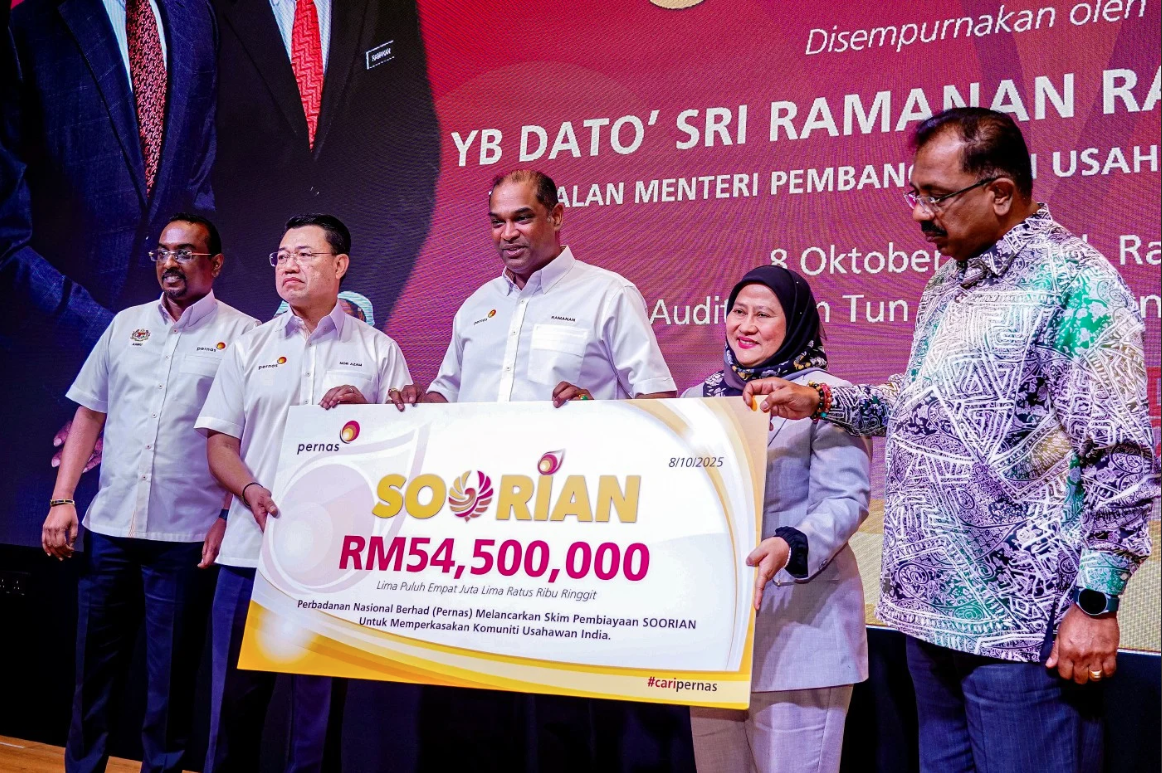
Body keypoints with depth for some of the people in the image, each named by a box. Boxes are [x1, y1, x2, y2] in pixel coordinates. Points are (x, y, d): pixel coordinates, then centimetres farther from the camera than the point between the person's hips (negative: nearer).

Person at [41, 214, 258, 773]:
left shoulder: (242, 335, -1)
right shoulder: (126, 324, 12)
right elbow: (89, 414, 14)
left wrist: (229, 517, -10)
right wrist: (62, 499, 7)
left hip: (185, 534, -4)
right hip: (110, 524, 4)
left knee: (171, 674, 5)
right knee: (95, 664, 11)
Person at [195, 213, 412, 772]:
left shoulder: (378, 351, 9)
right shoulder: (249, 348, 13)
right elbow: (219, 442, 9)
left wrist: (364, 409, -13)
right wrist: (251, 490, -10)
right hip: (251, 547, 2)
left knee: (321, 700, 4)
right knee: (234, 695, 5)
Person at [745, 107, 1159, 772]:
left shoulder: (1073, 282, -13)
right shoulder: (950, 281, 14)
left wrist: (1096, 602, -18)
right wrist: (819, 402, 15)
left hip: (1024, 622, -8)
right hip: (932, 606, 9)